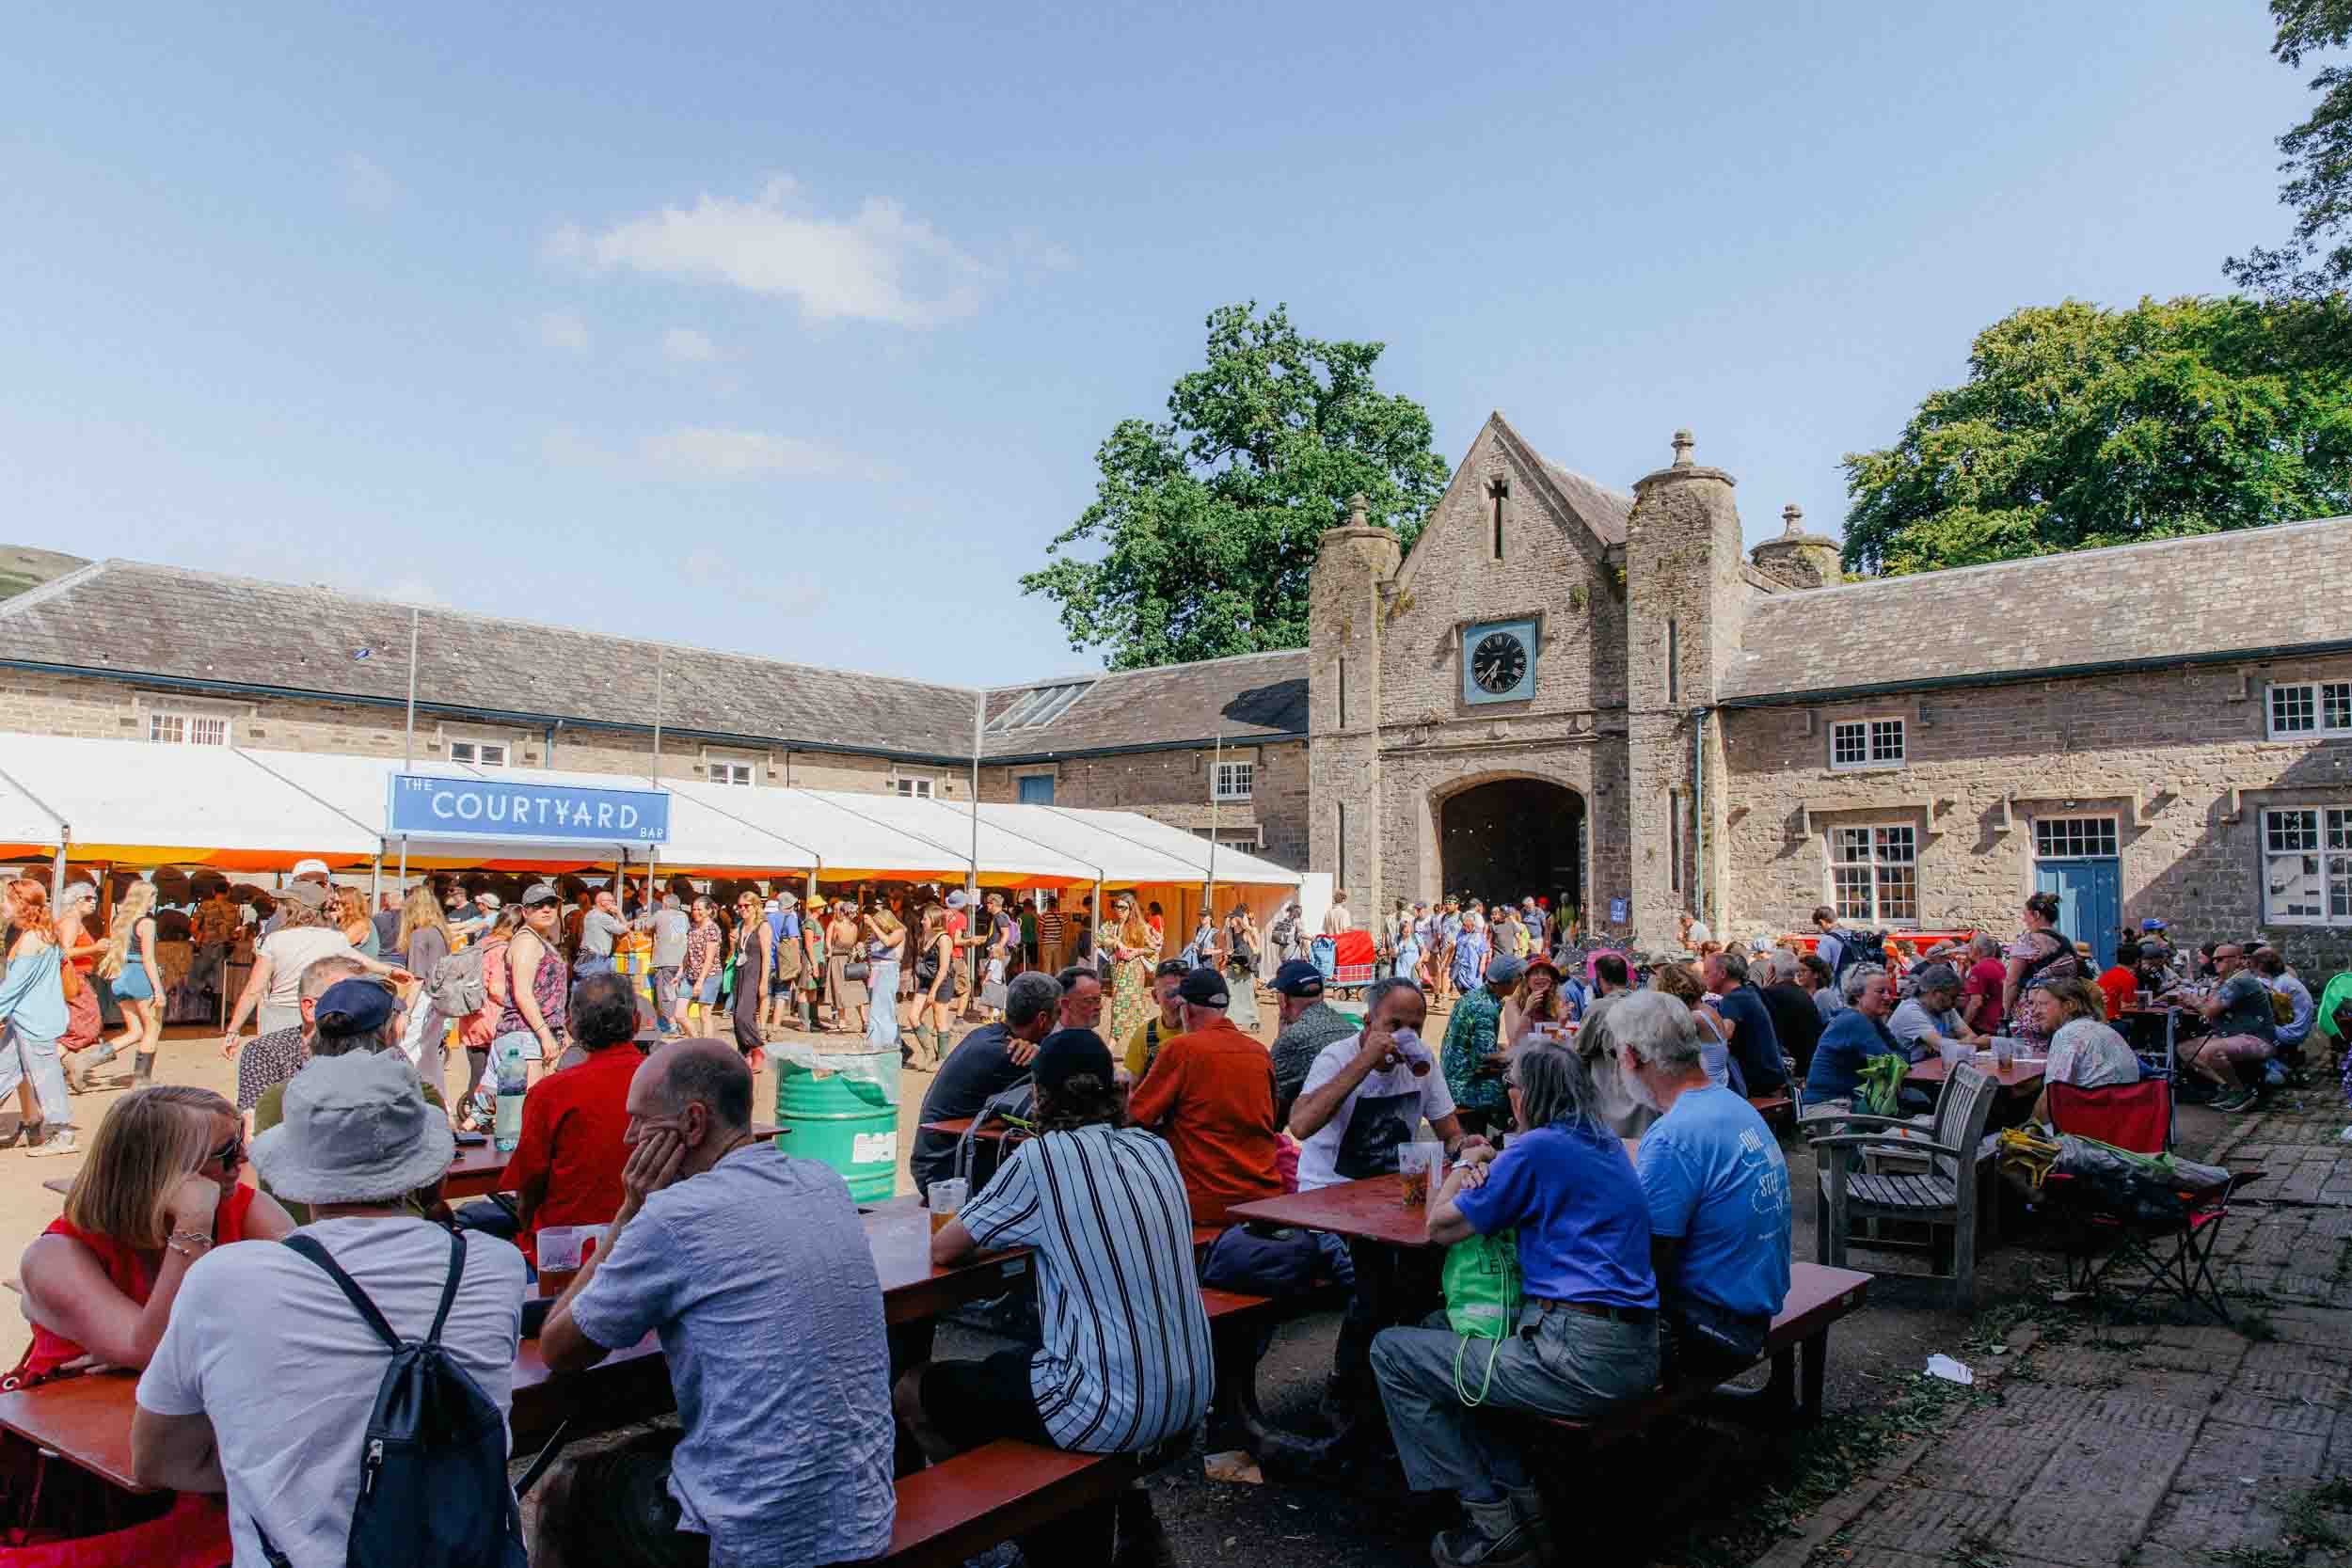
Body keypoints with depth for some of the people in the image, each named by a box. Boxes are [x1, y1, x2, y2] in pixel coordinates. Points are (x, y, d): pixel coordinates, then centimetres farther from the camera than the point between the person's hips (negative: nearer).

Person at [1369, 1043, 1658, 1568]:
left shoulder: (1538, 1147, -13)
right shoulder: (1605, 1143, 14)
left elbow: (1440, 1227, -5)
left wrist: (1467, 1165, 13)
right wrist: (1484, 1173, 8)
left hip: (1582, 1357, -10)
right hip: (1636, 1350, 10)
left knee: (1392, 1353, 0)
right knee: (1440, 1328, 24)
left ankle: (1496, 1522, 6)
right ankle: (1523, 1502, 19)